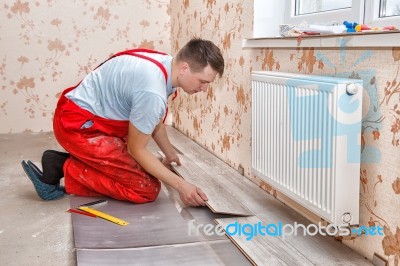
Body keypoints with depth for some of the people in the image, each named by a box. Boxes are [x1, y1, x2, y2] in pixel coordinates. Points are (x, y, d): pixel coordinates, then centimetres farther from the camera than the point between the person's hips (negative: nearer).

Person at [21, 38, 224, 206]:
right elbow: (137, 149, -16)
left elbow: (154, 122, 20)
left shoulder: (165, 64, 2)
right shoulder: (152, 92, -28)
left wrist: (169, 153, 32)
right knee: (147, 189, -10)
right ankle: (66, 169, -5)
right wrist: (180, 185, -14)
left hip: (83, 117, 10)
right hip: (78, 125, -10)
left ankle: (63, 163, 10)